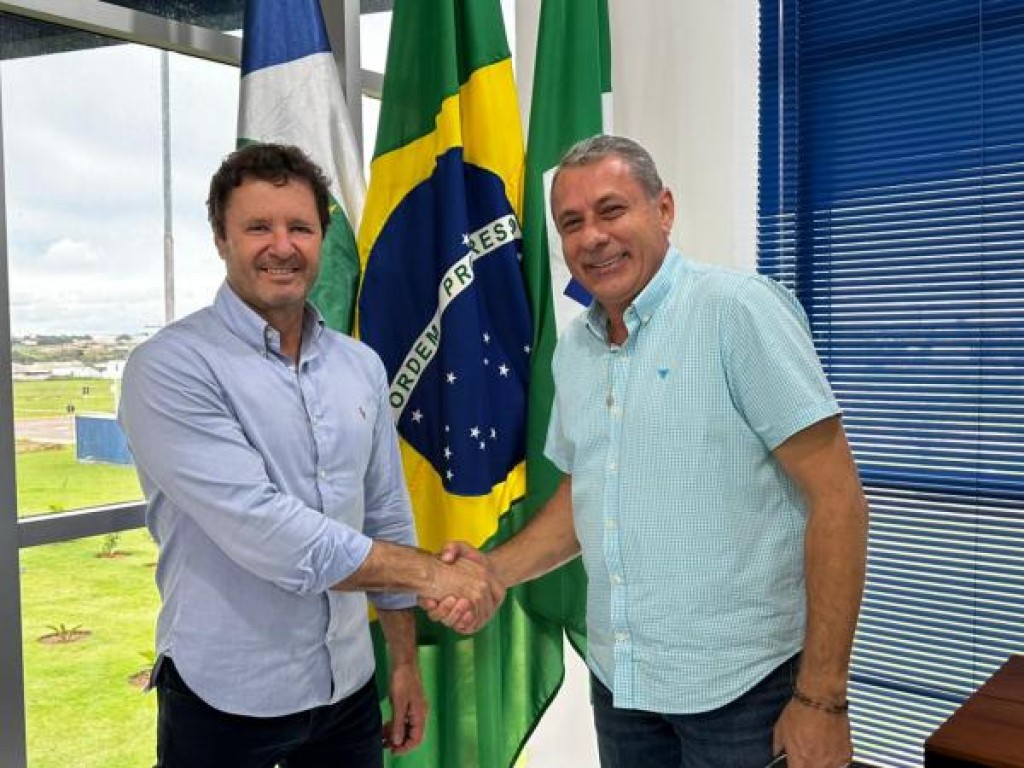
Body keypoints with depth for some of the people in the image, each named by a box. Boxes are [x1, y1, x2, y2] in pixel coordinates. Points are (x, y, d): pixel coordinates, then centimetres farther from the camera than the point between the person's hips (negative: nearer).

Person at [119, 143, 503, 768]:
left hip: (348, 687, 5)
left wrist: (405, 662, 10)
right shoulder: (170, 369, -16)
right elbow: (266, 534, -25)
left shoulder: (362, 366, 3)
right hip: (225, 700, -5)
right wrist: (430, 573, -19)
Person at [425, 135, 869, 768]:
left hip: (740, 685, -6)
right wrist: (492, 571, -1)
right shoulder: (573, 350, 5)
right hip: (617, 679, 6)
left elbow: (836, 496, -16)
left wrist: (821, 698, -17)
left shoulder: (739, 309, -14)